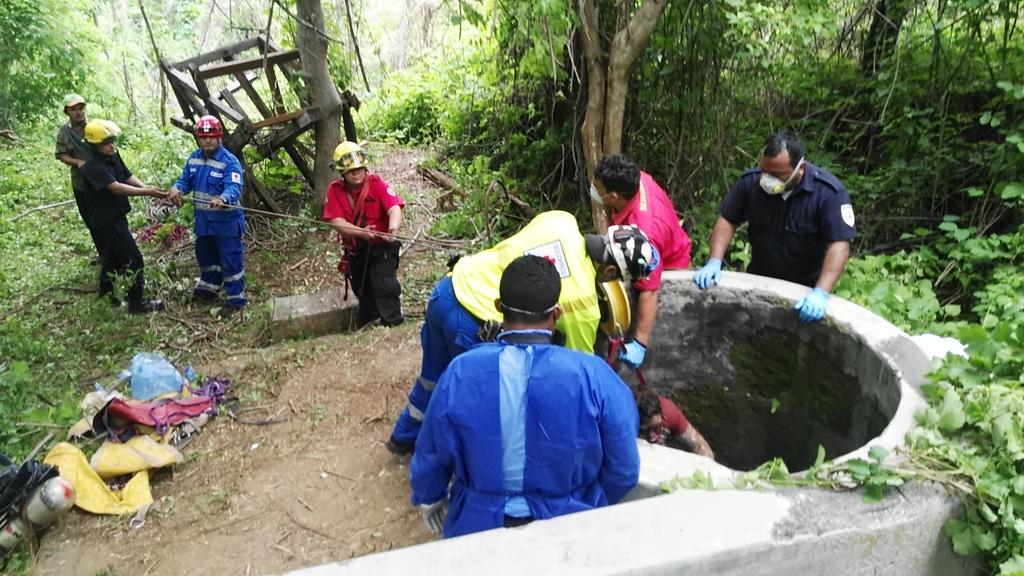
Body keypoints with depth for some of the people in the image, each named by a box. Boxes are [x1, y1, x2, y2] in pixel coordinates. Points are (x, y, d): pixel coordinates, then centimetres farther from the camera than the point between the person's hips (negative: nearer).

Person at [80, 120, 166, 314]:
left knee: (113, 255, 23)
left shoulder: (114, 156, 3)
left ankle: (106, 293, 40)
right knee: (133, 259, -7)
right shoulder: (93, 167, -24)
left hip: (116, 216, 9)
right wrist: (147, 193, -39)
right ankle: (136, 303, 0)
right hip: (107, 219, -9)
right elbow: (116, 188, -33)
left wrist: (146, 187, -16)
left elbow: (128, 176, 4)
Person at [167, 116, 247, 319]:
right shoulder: (194, 159, 7)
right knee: (205, 256, 24)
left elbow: (233, 188, -30)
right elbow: (185, 180, 7)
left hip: (226, 221, -8)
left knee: (231, 260, -1)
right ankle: (208, 289, 44)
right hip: (203, 220, 8)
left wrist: (222, 199, -51)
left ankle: (236, 299, 9)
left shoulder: (230, 161, -17)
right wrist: (176, 188, -17)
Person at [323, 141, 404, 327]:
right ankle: (362, 327, 43)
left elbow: (394, 208, -28)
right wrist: (361, 232, -33)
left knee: (384, 286, -17)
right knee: (362, 290, 20)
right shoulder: (335, 190, -8)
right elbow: (336, 222, -16)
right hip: (355, 250, 4)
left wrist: (393, 228, -51)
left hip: (381, 246, -4)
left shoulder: (377, 184, -15)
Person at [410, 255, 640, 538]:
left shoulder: (459, 373, -18)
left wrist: (428, 499, 20)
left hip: (477, 526, 2)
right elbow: (624, 470, -9)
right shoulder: (594, 377, -22)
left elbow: (430, 456, -2)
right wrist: (595, 510, 13)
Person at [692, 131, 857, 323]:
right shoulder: (750, 181, -13)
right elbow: (727, 220, -5)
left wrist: (820, 293, -38)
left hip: (805, 290, -3)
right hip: (757, 281, 3)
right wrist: (715, 262, -18)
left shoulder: (829, 192, -23)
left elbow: (839, 245, -27)